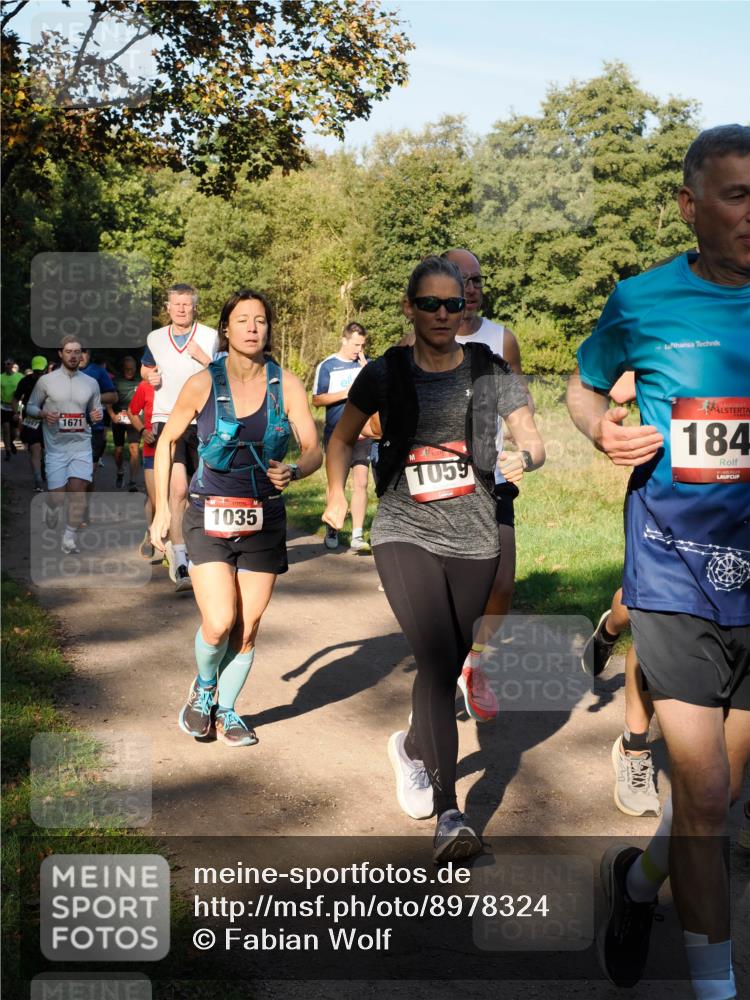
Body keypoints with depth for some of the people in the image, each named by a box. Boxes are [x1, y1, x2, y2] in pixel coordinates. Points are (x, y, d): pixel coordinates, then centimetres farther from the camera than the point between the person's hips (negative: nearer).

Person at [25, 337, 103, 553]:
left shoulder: (91, 383, 6)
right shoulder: (46, 381, 0)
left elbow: (96, 410, 17)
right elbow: (30, 407, 7)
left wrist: (97, 416, -7)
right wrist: (44, 414, -14)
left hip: (81, 446, 1)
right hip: (55, 447, -1)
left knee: (78, 492, -10)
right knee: (57, 496, -2)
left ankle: (69, 538, 4)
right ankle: (51, 508, 36)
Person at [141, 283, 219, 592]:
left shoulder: (210, 337, 2)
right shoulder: (155, 338, 8)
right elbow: (145, 368, 26)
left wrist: (203, 358, -17)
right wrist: (150, 376, 3)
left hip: (203, 422, 1)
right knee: (177, 489, -17)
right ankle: (179, 561, -18)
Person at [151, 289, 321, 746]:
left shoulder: (287, 384, -4)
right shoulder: (203, 384, -6)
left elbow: (315, 450, -4)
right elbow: (167, 441, 6)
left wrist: (293, 472, -27)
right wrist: (162, 508, 3)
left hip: (264, 520, 2)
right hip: (209, 518, -2)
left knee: (247, 630, 5)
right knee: (219, 624, -13)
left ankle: (226, 711, 28)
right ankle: (203, 687, 19)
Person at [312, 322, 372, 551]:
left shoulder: (367, 364, 8)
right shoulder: (327, 366, 0)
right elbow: (317, 400, -4)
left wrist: (365, 369, -9)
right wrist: (346, 393, -14)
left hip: (362, 433, 2)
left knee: (361, 483, -8)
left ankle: (357, 536, -7)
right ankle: (332, 530, 23)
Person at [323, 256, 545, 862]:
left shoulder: (489, 370, 2)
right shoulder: (386, 373, 1)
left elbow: (534, 440, 0)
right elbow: (342, 438, 14)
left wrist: (524, 459, -22)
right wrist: (336, 494, 2)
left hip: (475, 539, 2)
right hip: (406, 534, -2)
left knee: (446, 666, 14)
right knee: (439, 661, -20)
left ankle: (412, 748, 46)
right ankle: (449, 815, -16)